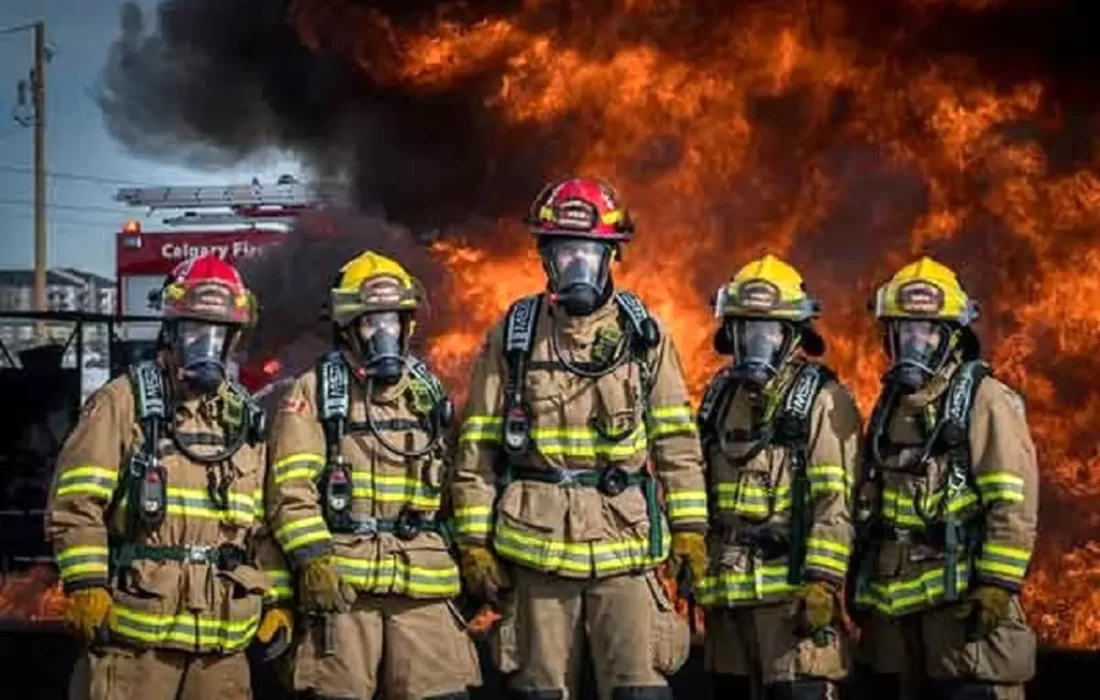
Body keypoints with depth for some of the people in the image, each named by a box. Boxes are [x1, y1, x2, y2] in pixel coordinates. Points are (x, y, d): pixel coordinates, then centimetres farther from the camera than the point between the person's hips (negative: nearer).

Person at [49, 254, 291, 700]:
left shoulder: (247, 420, 16)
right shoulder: (125, 402, 1)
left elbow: (267, 522, 18)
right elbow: (76, 503, -5)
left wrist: (276, 601, 12)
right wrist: (87, 588, -12)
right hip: (136, 633, -5)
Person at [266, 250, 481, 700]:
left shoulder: (427, 390, 18)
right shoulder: (315, 391, 3)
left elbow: (454, 482, 23)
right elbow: (291, 488, -6)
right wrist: (314, 560, -16)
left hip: (423, 579, 4)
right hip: (341, 579, -4)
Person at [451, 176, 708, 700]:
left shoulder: (644, 334, 7)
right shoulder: (512, 337, 5)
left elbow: (676, 439, 7)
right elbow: (478, 449, 5)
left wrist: (689, 524, 1)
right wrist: (475, 538, 0)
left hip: (625, 543, 0)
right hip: (537, 541, 0)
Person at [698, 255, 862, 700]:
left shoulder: (822, 400, -6)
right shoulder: (720, 397, 15)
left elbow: (836, 501, -13)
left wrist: (823, 580, -19)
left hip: (793, 586, -7)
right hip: (726, 588, 7)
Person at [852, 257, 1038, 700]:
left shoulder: (984, 400, -5)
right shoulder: (890, 405, 17)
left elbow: (1014, 504, -12)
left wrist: (997, 584, -17)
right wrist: (860, 583, 17)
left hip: (960, 593, -7)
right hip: (892, 595, 7)